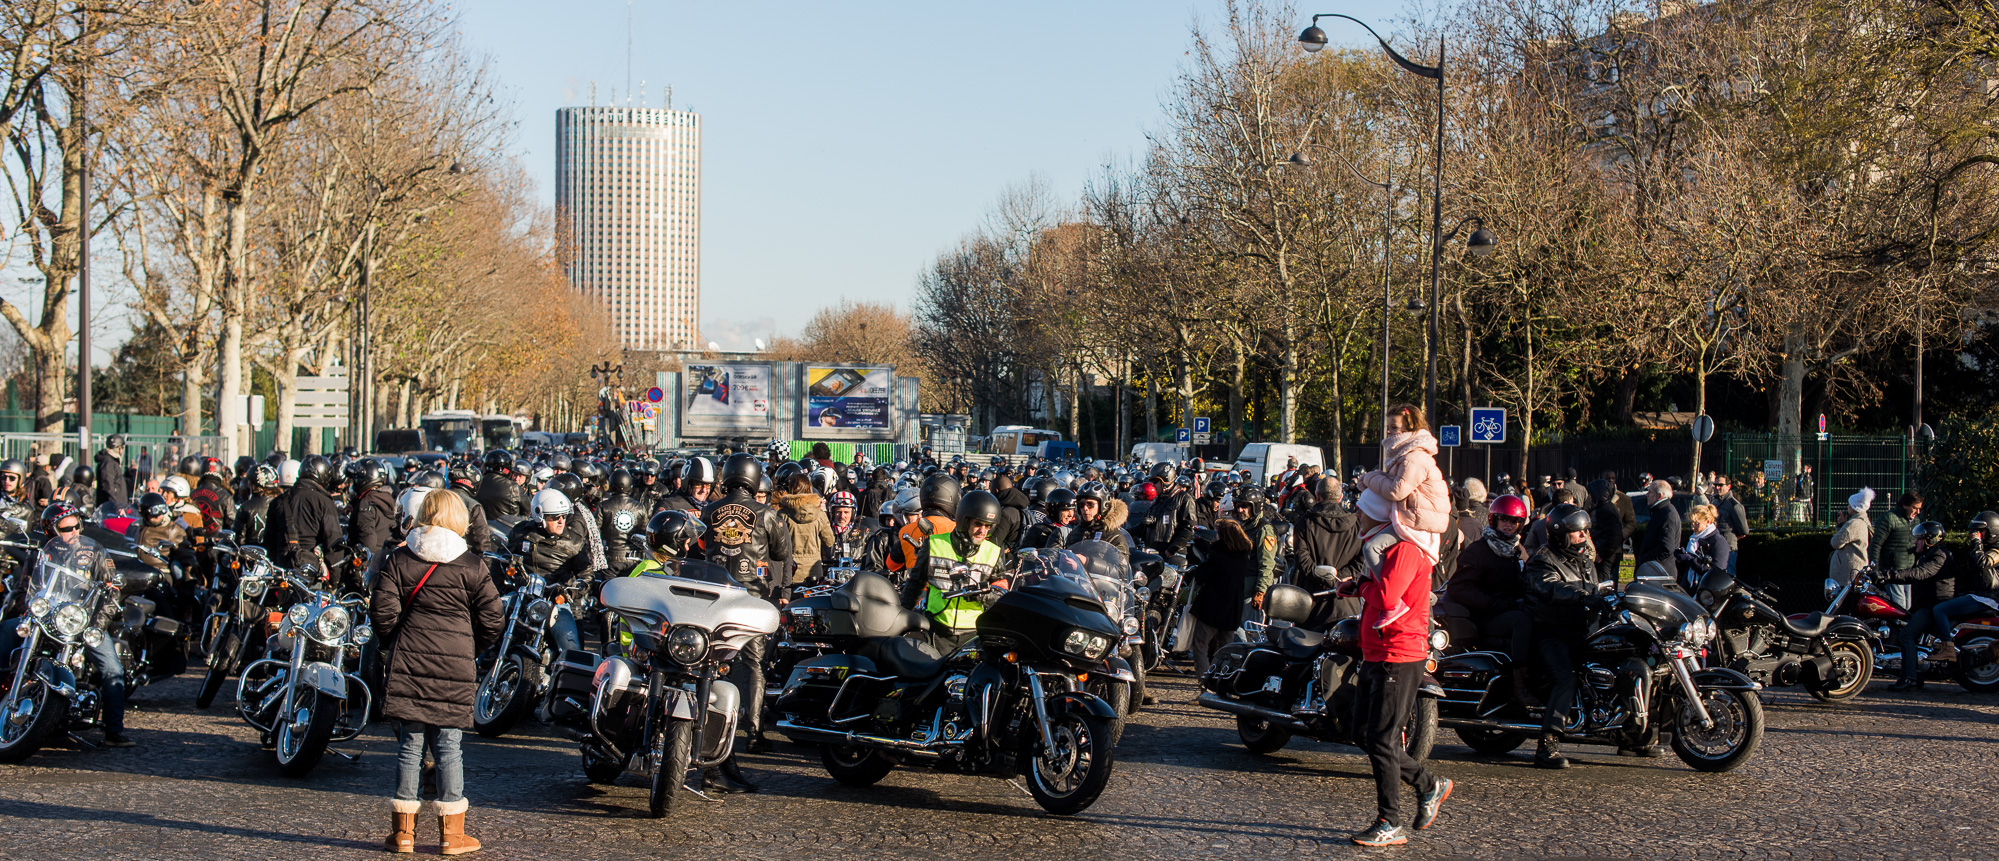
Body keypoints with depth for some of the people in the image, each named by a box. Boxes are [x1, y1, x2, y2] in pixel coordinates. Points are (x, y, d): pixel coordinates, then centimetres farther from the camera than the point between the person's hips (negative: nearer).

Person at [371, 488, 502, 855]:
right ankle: (451, 833, 8)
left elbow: (383, 612, -2)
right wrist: (471, 650, 16)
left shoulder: (399, 559, 2)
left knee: (409, 745, 7)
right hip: (455, 669, -1)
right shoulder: (472, 566, -1)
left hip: (408, 664, 1)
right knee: (448, 746, 5)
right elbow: (491, 621, -1)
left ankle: (403, 831, 11)